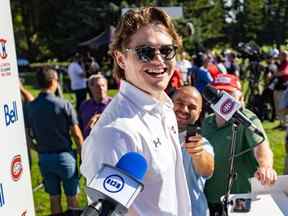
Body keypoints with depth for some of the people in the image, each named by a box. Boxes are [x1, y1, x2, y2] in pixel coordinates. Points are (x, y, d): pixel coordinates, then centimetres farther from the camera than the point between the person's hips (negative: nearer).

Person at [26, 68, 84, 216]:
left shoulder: (30, 107, -3)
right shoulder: (64, 105, -14)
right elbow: (77, 134, -11)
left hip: (44, 157, 4)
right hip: (64, 155, -4)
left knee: (54, 197, 16)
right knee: (71, 196, 11)